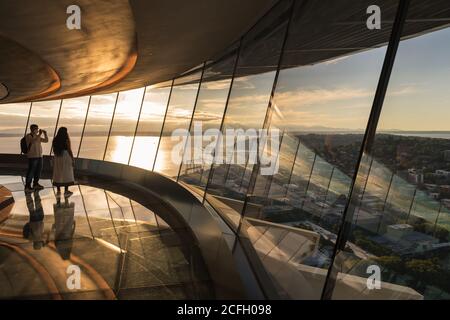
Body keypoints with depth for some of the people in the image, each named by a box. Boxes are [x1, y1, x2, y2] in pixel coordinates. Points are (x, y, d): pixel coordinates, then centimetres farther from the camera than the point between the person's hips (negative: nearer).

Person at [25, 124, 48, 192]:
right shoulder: (28, 136, -7)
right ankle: (27, 186, -6)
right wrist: (39, 134, -26)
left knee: (38, 171, 12)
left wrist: (45, 134, 2)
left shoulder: (37, 136, 14)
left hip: (39, 156, 8)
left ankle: (35, 184, 23)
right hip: (32, 156, -8)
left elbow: (46, 140, 15)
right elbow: (34, 141, -26)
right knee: (31, 171, -8)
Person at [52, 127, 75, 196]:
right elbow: (69, 150, -13)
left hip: (57, 158, 5)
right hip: (66, 157, -5)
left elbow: (54, 150, 7)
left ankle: (58, 190, 15)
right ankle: (66, 191, 1)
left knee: (58, 174, 11)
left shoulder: (55, 140, 4)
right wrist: (72, 159, -7)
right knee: (66, 174, 1)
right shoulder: (66, 140, -11)